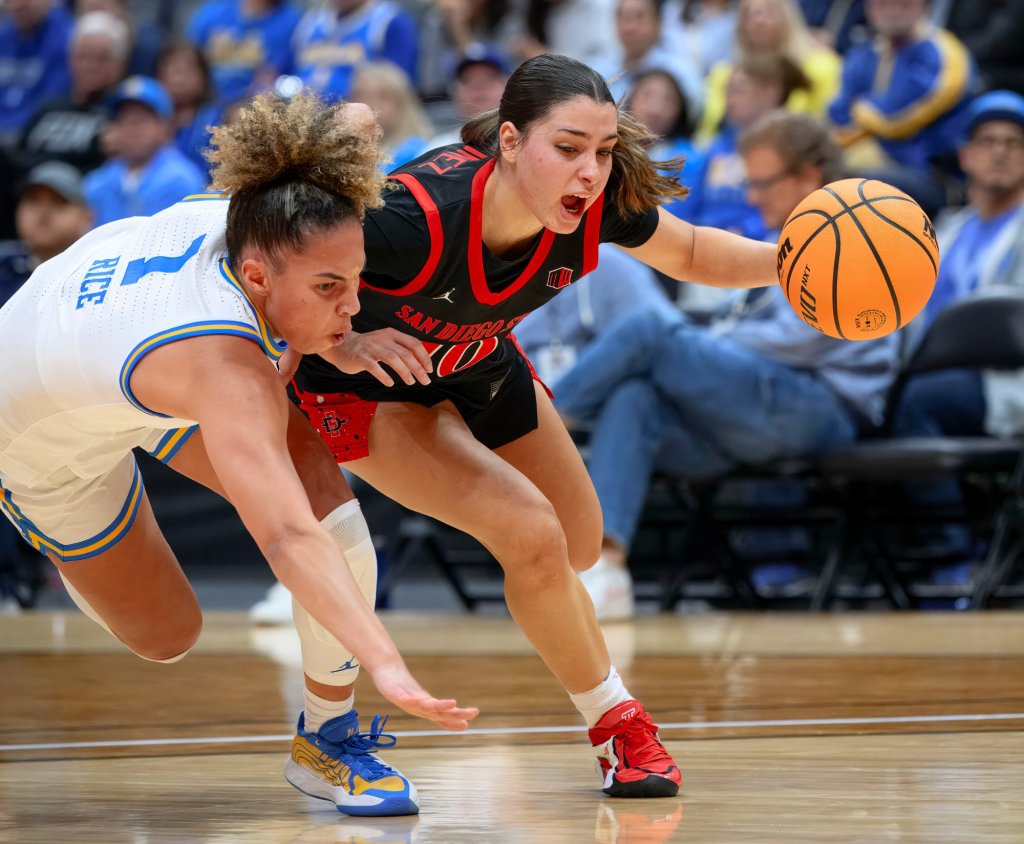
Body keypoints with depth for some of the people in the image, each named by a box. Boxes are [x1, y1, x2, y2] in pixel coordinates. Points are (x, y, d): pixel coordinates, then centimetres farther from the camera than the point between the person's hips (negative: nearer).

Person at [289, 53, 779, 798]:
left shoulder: (600, 207, -27)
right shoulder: (417, 219, -42)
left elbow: (692, 255, -7)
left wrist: (790, 258, -24)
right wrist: (341, 344, -43)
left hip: (478, 364, 7)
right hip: (367, 386, -7)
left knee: (578, 545, 18)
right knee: (531, 534, -19)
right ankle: (618, 724, 3)